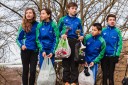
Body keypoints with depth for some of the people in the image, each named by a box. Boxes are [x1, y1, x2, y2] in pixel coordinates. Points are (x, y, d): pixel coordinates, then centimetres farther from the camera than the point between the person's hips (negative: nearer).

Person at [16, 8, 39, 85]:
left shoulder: (37, 25, 1)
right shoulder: (23, 26, 1)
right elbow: (18, 39, 7)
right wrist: (21, 45, -11)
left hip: (34, 50, 0)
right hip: (25, 50, 0)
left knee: (33, 70, -1)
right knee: (25, 70, 6)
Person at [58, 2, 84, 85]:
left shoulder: (78, 20, 11)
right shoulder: (63, 19, 5)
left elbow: (81, 31, 15)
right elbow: (58, 30, 7)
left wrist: (82, 36, -5)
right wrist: (61, 35, -12)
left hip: (75, 42, 1)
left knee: (74, 62, 2)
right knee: (66, 62, 3)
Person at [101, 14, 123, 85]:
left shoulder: (117, 31, -2)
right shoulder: (103, 31, 2)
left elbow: (120, 44, -4)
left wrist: (117, 55, -10)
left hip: (112, 56, -1)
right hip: (104, 56, 2)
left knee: (111, 74, 5)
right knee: (105, 73, 11)